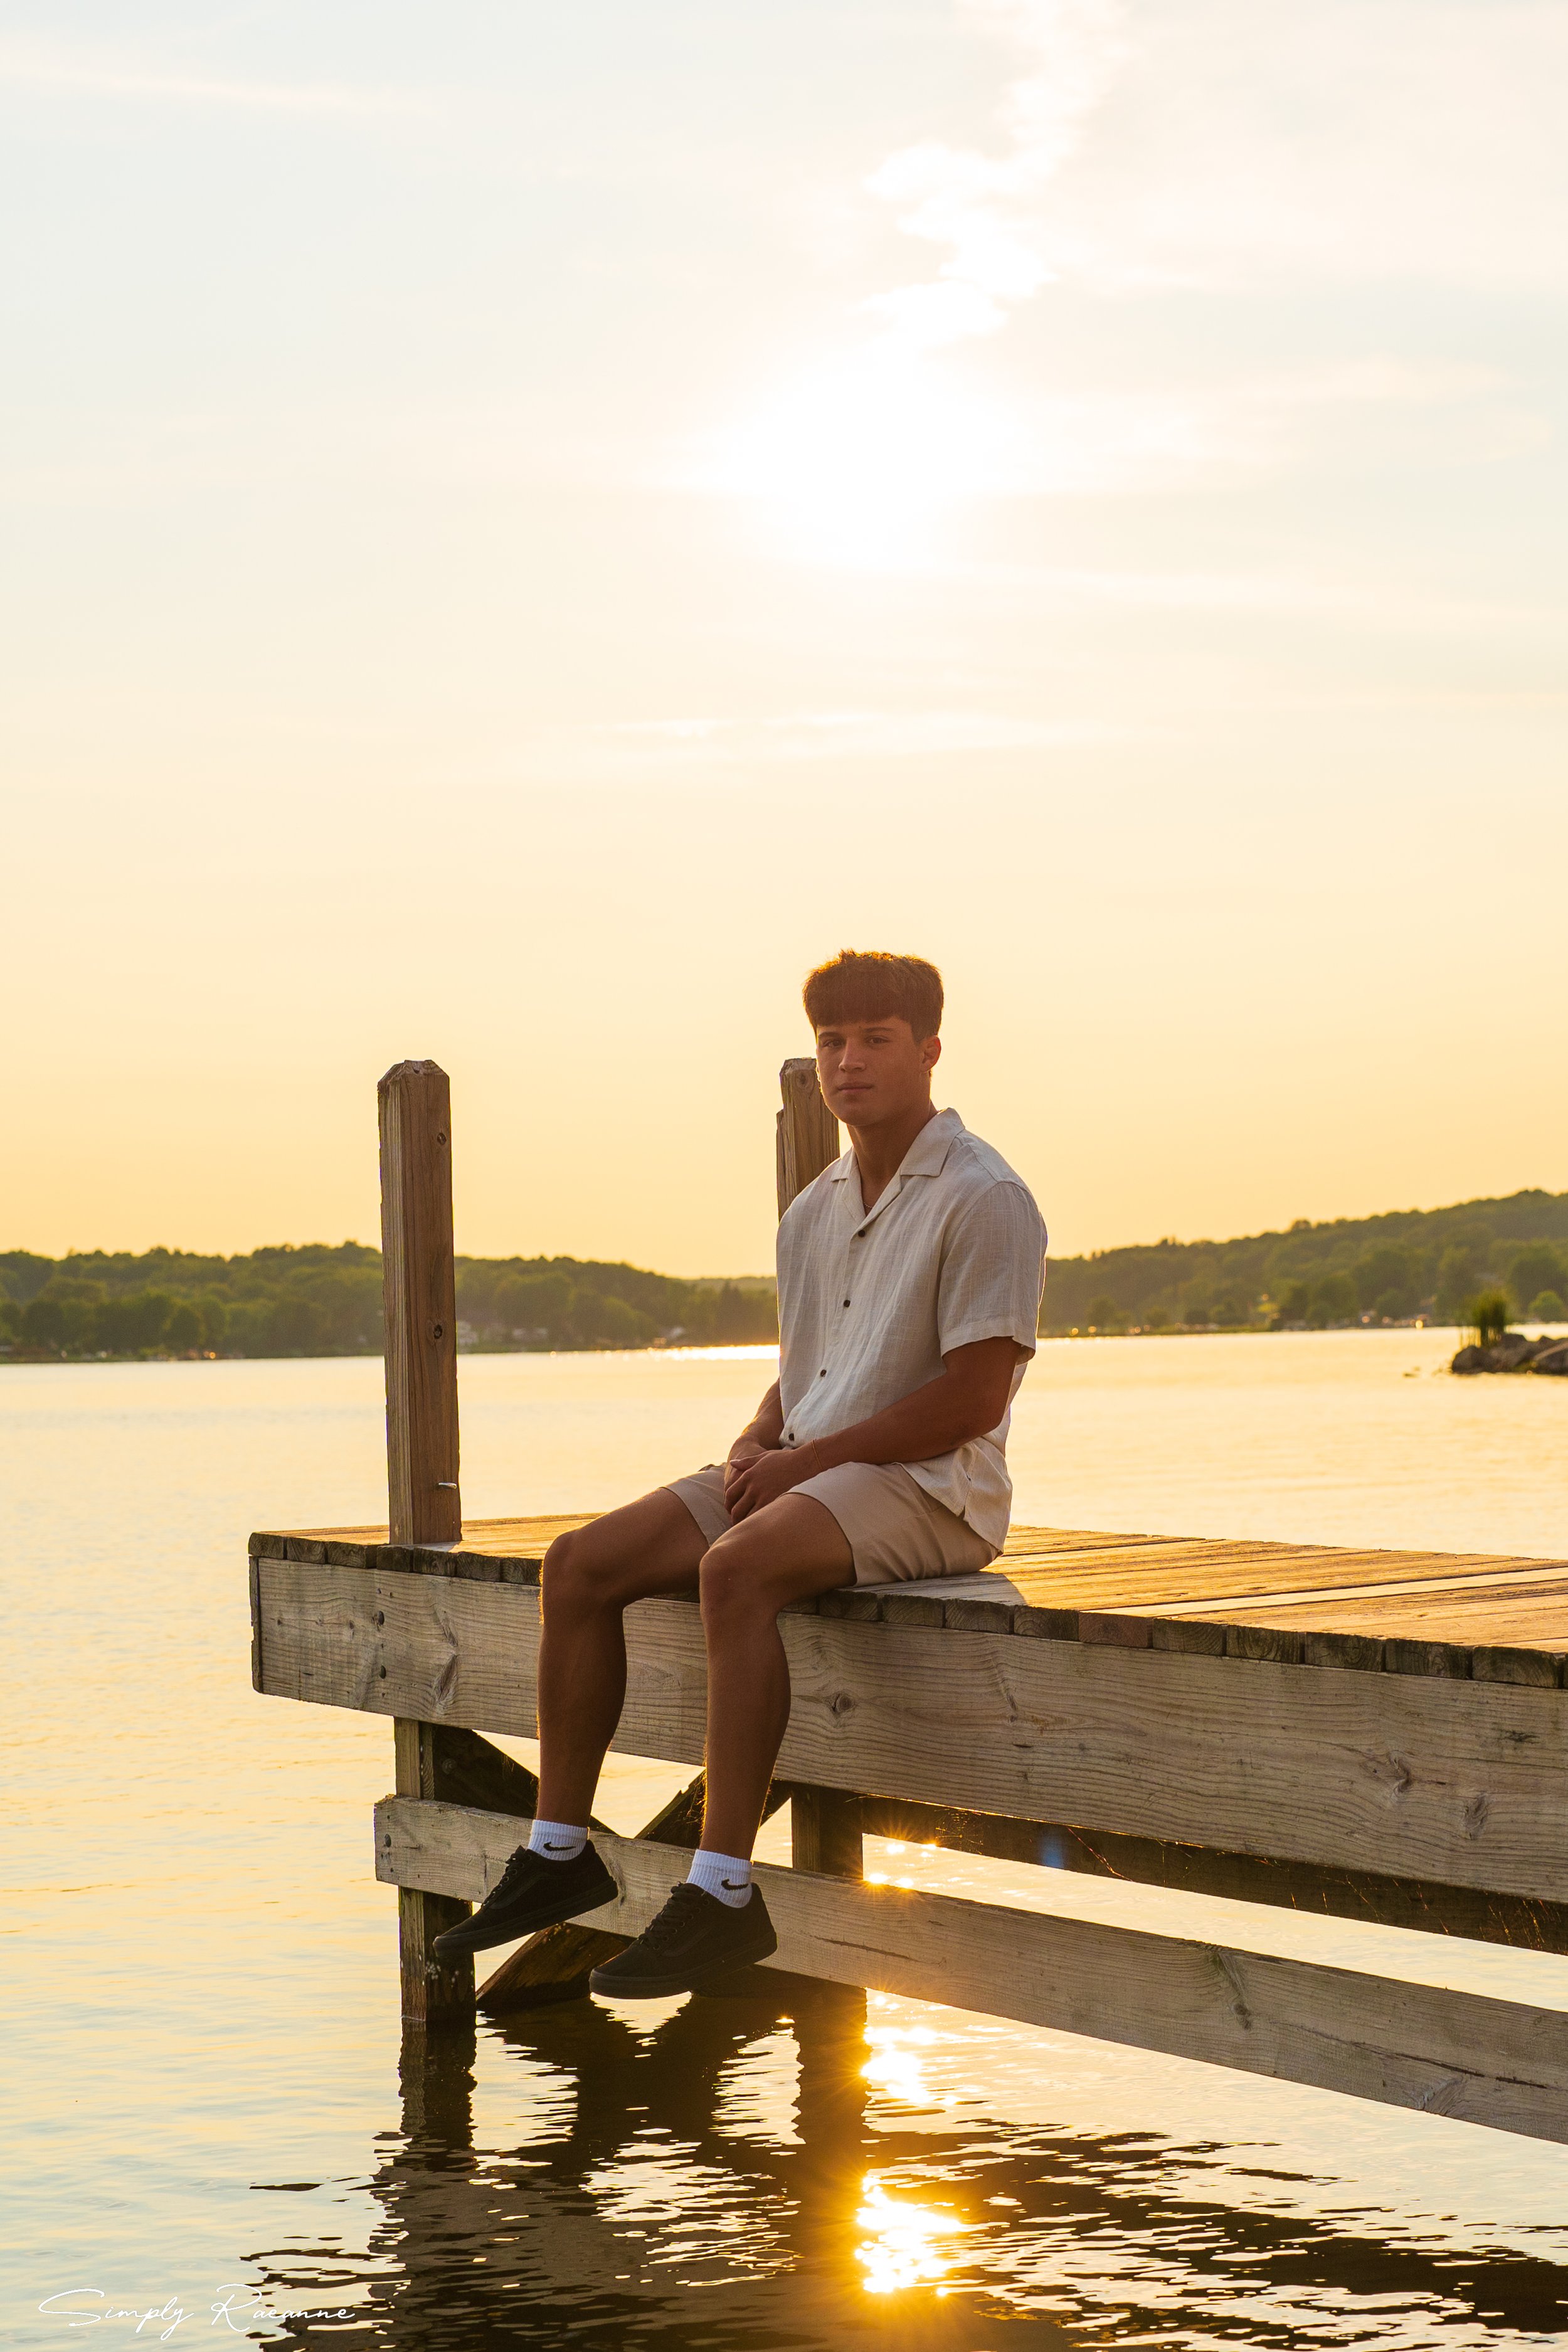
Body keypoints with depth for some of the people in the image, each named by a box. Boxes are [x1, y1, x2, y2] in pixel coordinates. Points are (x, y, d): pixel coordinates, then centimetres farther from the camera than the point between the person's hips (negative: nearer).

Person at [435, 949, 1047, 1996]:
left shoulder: (983, 1198, -8)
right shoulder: (814, 1213, 17)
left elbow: (974, 1396, -15)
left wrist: (812, 1455, -15)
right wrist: (755, 1446, 1)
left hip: (927, 1489, -8)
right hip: (802, 1473, 8)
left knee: (737, 1567, -36)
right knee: (580, 1564, -7)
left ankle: (723, 1892, -37)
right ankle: (560, 1850, -1)